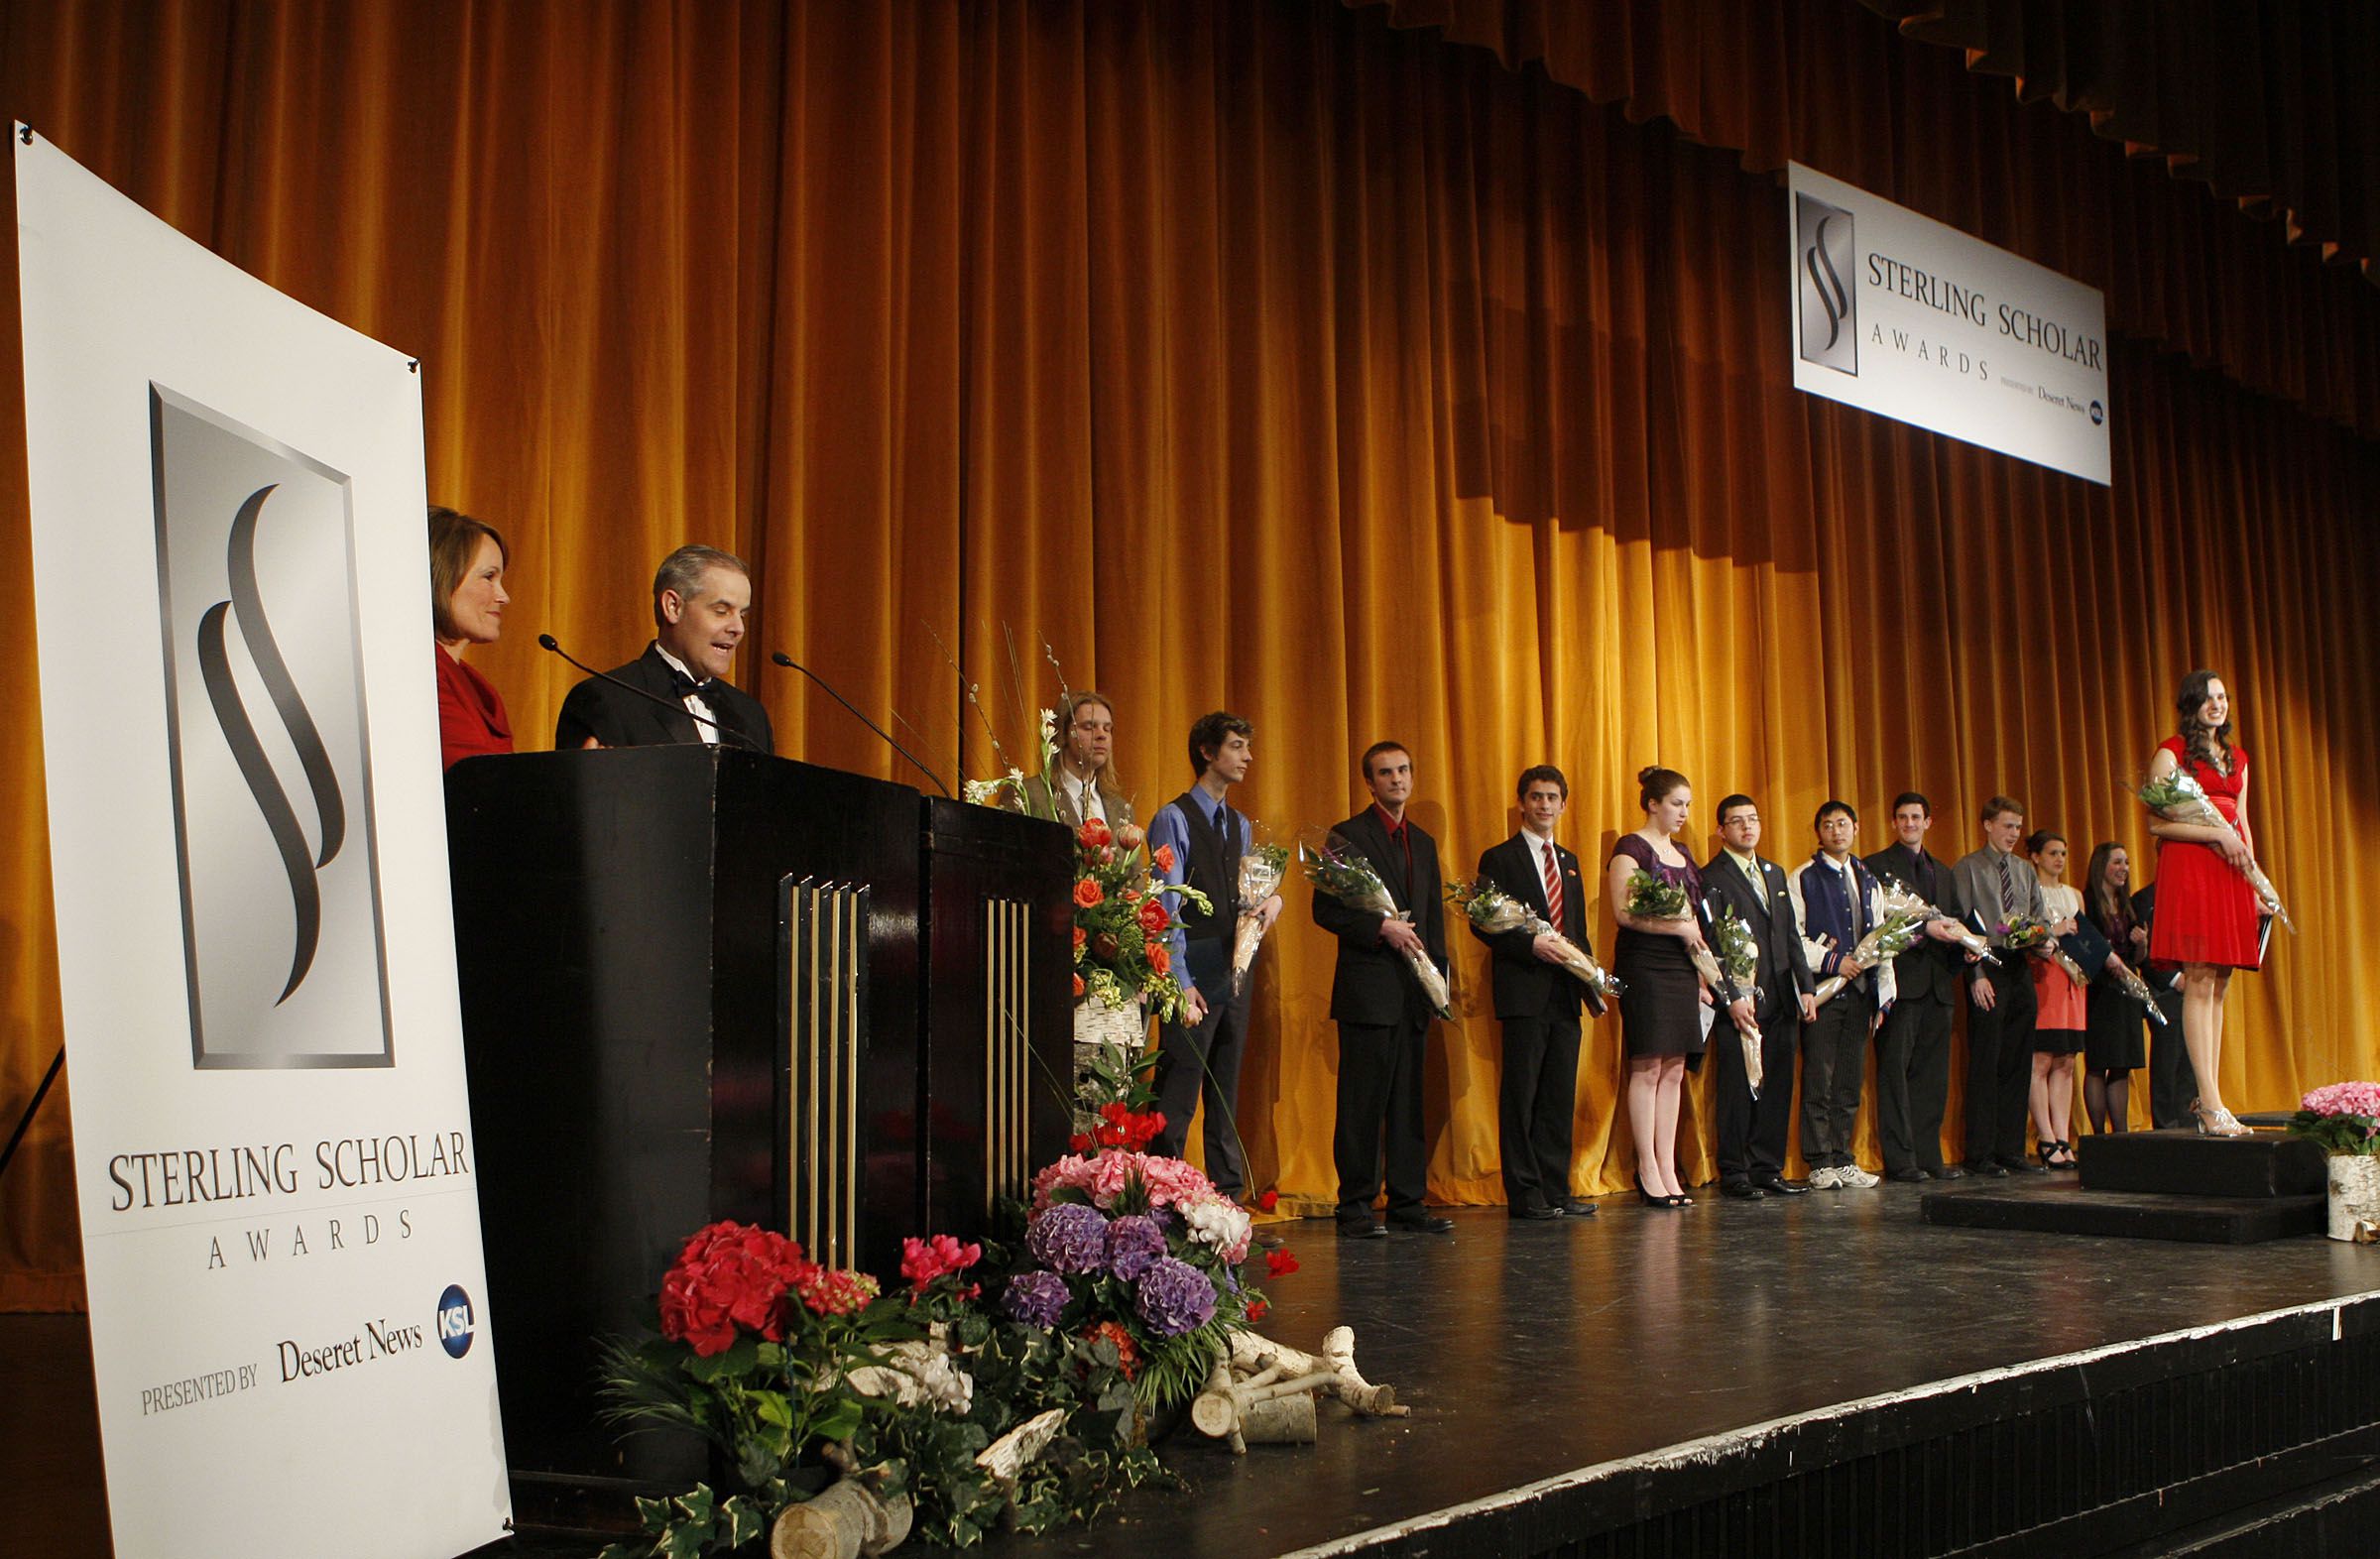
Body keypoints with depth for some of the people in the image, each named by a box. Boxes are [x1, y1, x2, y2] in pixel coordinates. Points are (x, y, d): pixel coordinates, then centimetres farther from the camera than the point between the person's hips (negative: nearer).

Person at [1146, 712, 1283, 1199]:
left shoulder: (1240, 826, 17)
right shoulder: (1174, 819, -5)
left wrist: (1271, 899, -3)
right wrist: (1181, 984, -17)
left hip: (1233, 973, 7)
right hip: (1194, 976, -7)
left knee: (1226, 1098, 12)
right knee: (1178, 1098, -7)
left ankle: (1229, 1194, 17)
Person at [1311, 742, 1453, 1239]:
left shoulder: (1423, 843, 18)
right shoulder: (1347, 835, -2)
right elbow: (1325, 909, -7)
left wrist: (1437, 976, 11)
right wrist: (1382, 928, -17)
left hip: (1414, 992, 6)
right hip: (1367, 988, -6)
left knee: (1409, 1101, 8)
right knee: (1362, 1102, -4)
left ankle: (1408, 1205, 13)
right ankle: (1355, 1209, 2)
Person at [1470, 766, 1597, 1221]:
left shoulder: (1569, 862, 19)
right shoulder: (1499, 858, 0)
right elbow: (1482, 924, -7)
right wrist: (1531, 944, -19)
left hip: (1565, 994, 6)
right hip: (1524, 993, -6)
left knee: (1561, 1096, 7)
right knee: (1521, 1094, -3)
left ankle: (1556, 1189, 13)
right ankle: (1524, 1193, 2)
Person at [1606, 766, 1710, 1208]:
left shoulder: (1681, 853, 18)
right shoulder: (1630, 848, -5)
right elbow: (1624, 912, -15)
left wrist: (1699, 977, 15)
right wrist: (1681, 927, -13)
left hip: (1680, 968, 8)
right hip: (1643, 967, -8)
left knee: (1674, 1070, 6)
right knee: (1647, 1068, -5)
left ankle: (1668, 1167, 10)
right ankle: (1648, 1170, -1)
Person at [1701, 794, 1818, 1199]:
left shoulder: (1776, 873, 19)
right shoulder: (1711, 878, -4)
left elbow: (1791, 936, 19)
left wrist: (1805, 987, 11)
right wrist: (1733, 997, -17)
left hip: (1781, 1001, 7)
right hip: (1741, 1004, -7)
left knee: (1777, 1089, 7)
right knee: (1737, 1089, -2)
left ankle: (1767, 1169, 15)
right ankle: (1734, 1173, 5)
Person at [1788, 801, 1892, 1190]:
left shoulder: (1868, 880, 17)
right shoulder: (1802, 878, 0)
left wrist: (1884, 990, 13)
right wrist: (1831, 962, -13)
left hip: (1860, 990, 5)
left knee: (1850, 1081, 6)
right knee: (1819, 1080, -4)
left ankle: (1843, 1160, 12)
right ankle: (1820, 1165, 0)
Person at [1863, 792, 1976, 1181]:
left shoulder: (1943, 873, 22)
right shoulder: (1877, 866, 2)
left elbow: (1956, 920, 20)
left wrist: (1965, 943, -1)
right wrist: (1925, 928, -20)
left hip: (1937, 983, 7)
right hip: (1900, 979, -6)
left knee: (1933, 1073, 7)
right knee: (1895, 1070, -6)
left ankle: (1929, 1157, 12)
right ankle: (1899, 1160, -5)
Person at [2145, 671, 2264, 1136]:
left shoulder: (2237, 758, 20)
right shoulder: (2171, 752, 0)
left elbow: (2243, 823, 22)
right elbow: (2156, 823, -9)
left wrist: (2256, 881, 14)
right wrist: (2217, 834, -15)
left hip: (2230, 876, 7)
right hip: (2188, 870, -7)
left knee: (2220, 987, 5)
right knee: (2199, 983, -10)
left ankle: (2206, 1099, 8)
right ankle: (2211, 1105, -12)